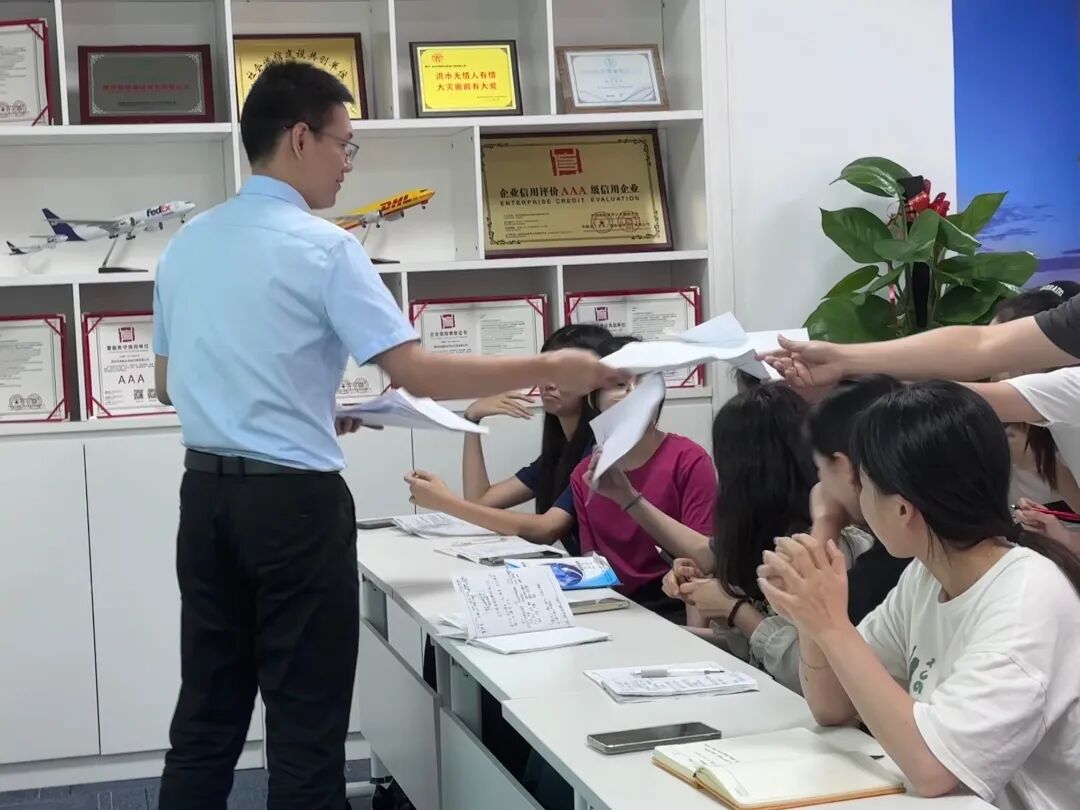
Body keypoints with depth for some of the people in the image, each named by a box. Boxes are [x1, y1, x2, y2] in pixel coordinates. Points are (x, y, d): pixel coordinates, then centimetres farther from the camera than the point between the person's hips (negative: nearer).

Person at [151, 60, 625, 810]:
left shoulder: (186, 244, 9)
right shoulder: (322, 246, -13)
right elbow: (419, 374, -18)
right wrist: (548, 370, -10)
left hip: (205, 492, 7)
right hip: (292, 500, -7)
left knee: (208, 712, 13)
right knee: (304, 721, 4)